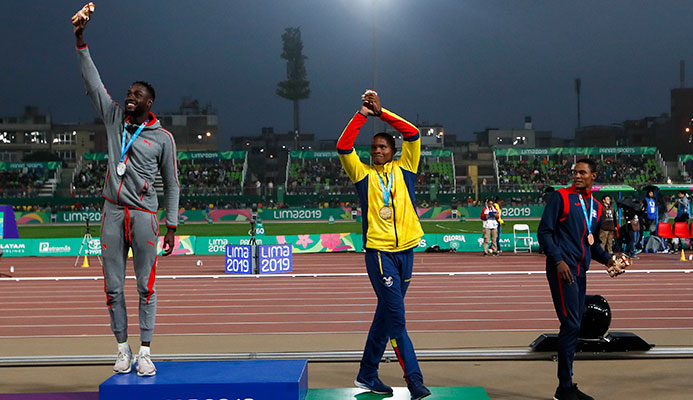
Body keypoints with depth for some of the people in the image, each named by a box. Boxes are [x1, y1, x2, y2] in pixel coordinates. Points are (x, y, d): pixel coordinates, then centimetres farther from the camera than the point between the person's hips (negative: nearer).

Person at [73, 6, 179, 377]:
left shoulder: (162, 137, 1)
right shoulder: (114, 118, 8)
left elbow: (172, 184, 5)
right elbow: (92, 83, 5)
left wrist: (172, 226, 1)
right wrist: (80, 41, -3)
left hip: (144, 215, -3)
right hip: (113, 212, 3)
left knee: (145, 287, -1)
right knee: (113, 287, 4)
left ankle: (145, 353, 6)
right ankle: (123, 351, 13)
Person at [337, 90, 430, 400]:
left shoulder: (403, 169, 12)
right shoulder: (364, 174, 6)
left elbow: (413, 134, 4)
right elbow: (343, 147, -5)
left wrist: (381, 113, -1)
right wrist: (362, 115, -7)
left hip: (406, 250, 4)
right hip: (379, 251, -4)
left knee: (387, 313, 12)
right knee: (396, 316, -9)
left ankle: (367, 375, 24)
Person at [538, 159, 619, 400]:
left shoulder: (596, 208, 17)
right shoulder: (561, 197, -3)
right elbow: (544, 231, -8)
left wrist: (607, 259, 7)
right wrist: (558, 260, -17)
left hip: (580, 272, 7)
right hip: (562, 269, -7)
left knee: (574, 326, 10)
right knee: (571, 325, -11)